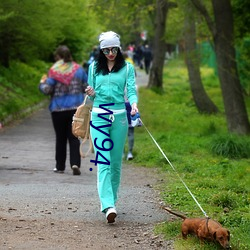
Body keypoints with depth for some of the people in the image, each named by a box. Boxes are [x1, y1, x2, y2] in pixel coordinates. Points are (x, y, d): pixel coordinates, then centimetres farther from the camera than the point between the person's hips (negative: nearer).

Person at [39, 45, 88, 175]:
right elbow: (87, 87, 6)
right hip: (76, 108, 2)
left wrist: (42, 83, 9)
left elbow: (47, 90, -11)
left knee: (60, 138, 10)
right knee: (74, 137, 4)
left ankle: (60, 166, 16)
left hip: (58, 109, -2)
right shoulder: (78, 69, 2)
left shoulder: (54, 71, -9)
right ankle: (75, 163, -14)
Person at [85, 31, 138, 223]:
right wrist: (91, 94, -7)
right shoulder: (94, 68, 11)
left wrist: (134, 104, -24)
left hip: (119, 116, 0)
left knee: (116, 161, 6)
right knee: (103, 161, -12)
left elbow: (131, 89, -4)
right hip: (98, 115, 0)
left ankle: (112, 199, 21)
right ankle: (108, 205, -22)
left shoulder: (127, 68, 6)